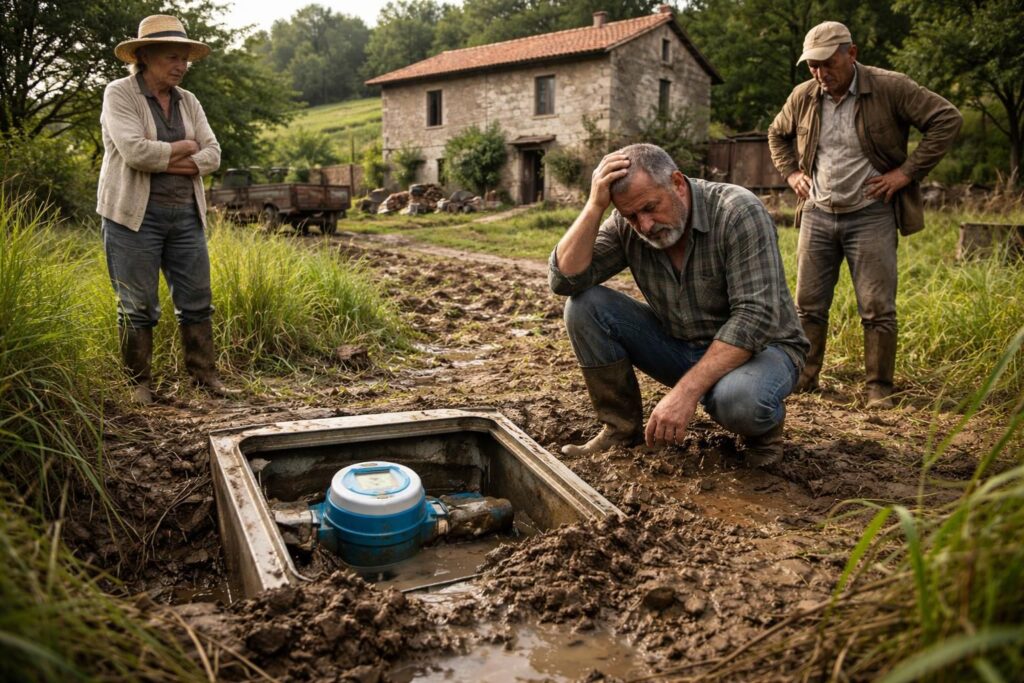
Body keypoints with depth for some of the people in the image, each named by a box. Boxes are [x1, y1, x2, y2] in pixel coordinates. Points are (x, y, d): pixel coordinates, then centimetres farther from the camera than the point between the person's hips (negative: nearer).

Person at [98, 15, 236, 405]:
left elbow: (212, 155, 1)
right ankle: (138, 383, 14)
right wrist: (182, 148, -7)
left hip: (186, 215, 5)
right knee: (138, 305, 2)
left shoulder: (188, 102, 12)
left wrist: (163, 160, -12)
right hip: (135, 215, -5)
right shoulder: (120, 94, -4)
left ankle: (204, 373, 17)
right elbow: (134, 151, -20)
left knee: (196, 299, 6)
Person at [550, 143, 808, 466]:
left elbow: (754, 318, -30)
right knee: (584, 304, -14)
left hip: (759, 347, -4)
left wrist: (686, 391, -36)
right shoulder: (626, 226, -9)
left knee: (738, 400, -41)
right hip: (680, 345, 5)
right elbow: (565, 279, -17)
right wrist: (595, 206, -28)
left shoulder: (738, 211, -23)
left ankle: (764, 425, -1)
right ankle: (622, 427, 0)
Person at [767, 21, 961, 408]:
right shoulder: (803, 97, 5)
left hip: (871, 216, -4)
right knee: (808, 305, 5)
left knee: (877, 309, -3)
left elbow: (946, 119, -8)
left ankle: (879, 388, 9)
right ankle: (803, 378, 16)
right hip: (818, 216, 4)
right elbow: (777, 135, 24)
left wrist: (907, 171, -12)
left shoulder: (890, 88, -8)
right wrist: (790, 173, 10)